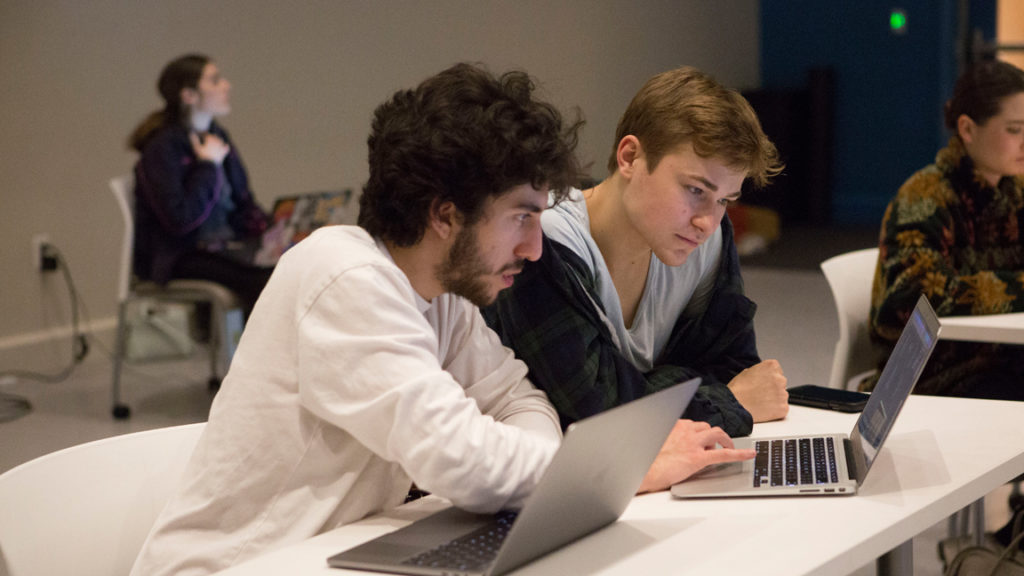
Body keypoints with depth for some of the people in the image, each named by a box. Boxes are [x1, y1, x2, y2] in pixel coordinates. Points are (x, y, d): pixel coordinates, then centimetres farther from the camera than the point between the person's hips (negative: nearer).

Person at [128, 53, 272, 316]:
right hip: (182, 257, -8)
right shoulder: (162, 148, -11)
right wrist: (208, 165, -13)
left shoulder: (218, 137, 13)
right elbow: (181, 220, -21)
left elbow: (243, 202, 21)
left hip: (229, 243, 8)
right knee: (268, 279, -31)